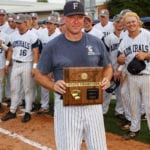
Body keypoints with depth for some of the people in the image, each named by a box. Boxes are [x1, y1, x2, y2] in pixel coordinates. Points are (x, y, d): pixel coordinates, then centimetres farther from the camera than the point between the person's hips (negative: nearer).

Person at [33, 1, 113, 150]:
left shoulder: (96, 42, 3)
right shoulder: (52, 46, -5)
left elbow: (108, 67, 16)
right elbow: (39, 74, 3)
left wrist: (106, 80, -7)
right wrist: (53, 85, -17)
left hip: (93, 104, 3)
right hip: (66, 105, -2)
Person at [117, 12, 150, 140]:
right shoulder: (124, 41, 9)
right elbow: (121, 60, 14)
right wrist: (120, 60, -7)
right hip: (131, 77, 5)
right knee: (134, 104, 16)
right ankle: (134, 129, 30)